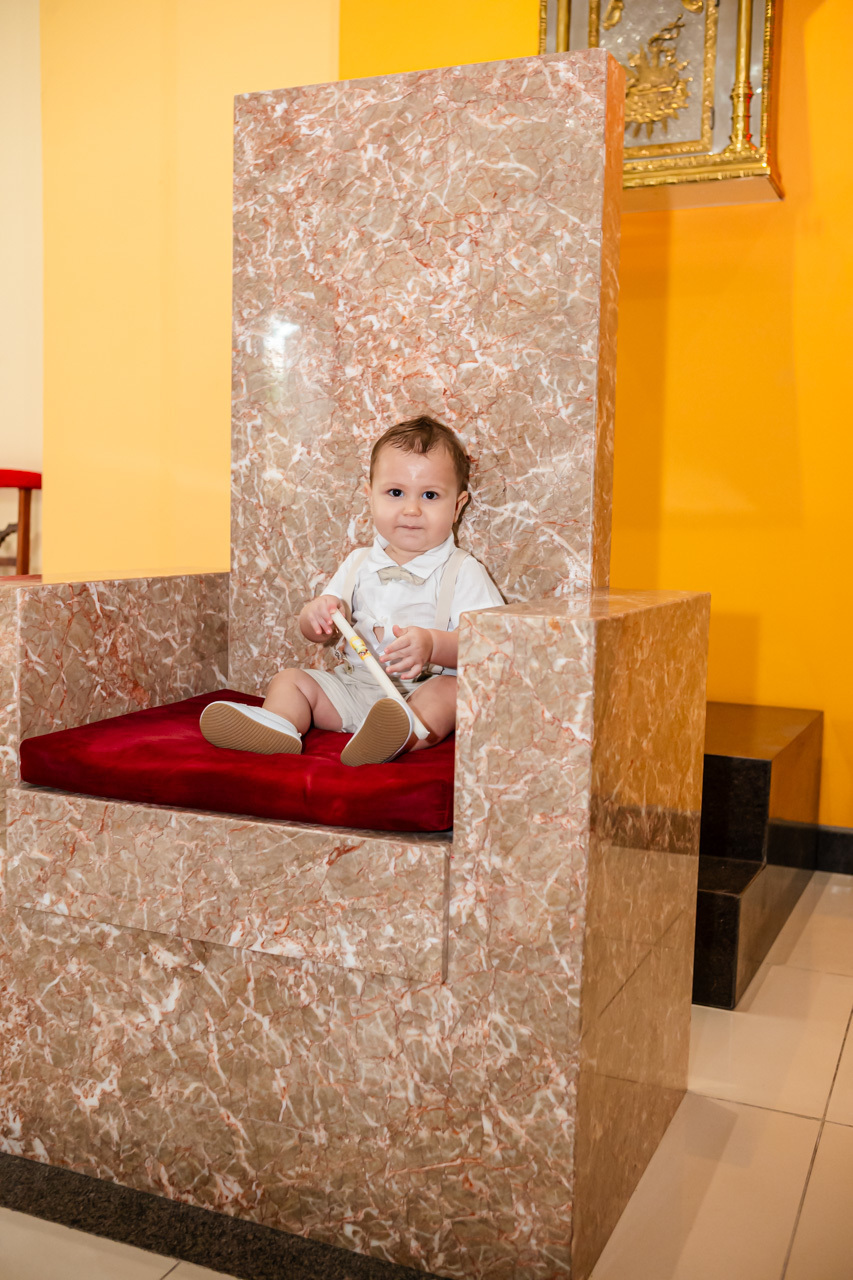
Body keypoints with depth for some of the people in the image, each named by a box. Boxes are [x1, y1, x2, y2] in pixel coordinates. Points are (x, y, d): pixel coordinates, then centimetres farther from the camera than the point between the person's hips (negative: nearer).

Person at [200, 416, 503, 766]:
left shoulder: (463, 571, -2)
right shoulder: (359, 563, 14)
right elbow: (317, 633, 17)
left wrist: (433, 645, -32)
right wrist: (317, 614, -8)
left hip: (424, 690, -5)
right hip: (353, 685, 5)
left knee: (452, 690, -34)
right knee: (289, 680, -4)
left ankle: (399, 738, -63)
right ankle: (277, 726, -35)